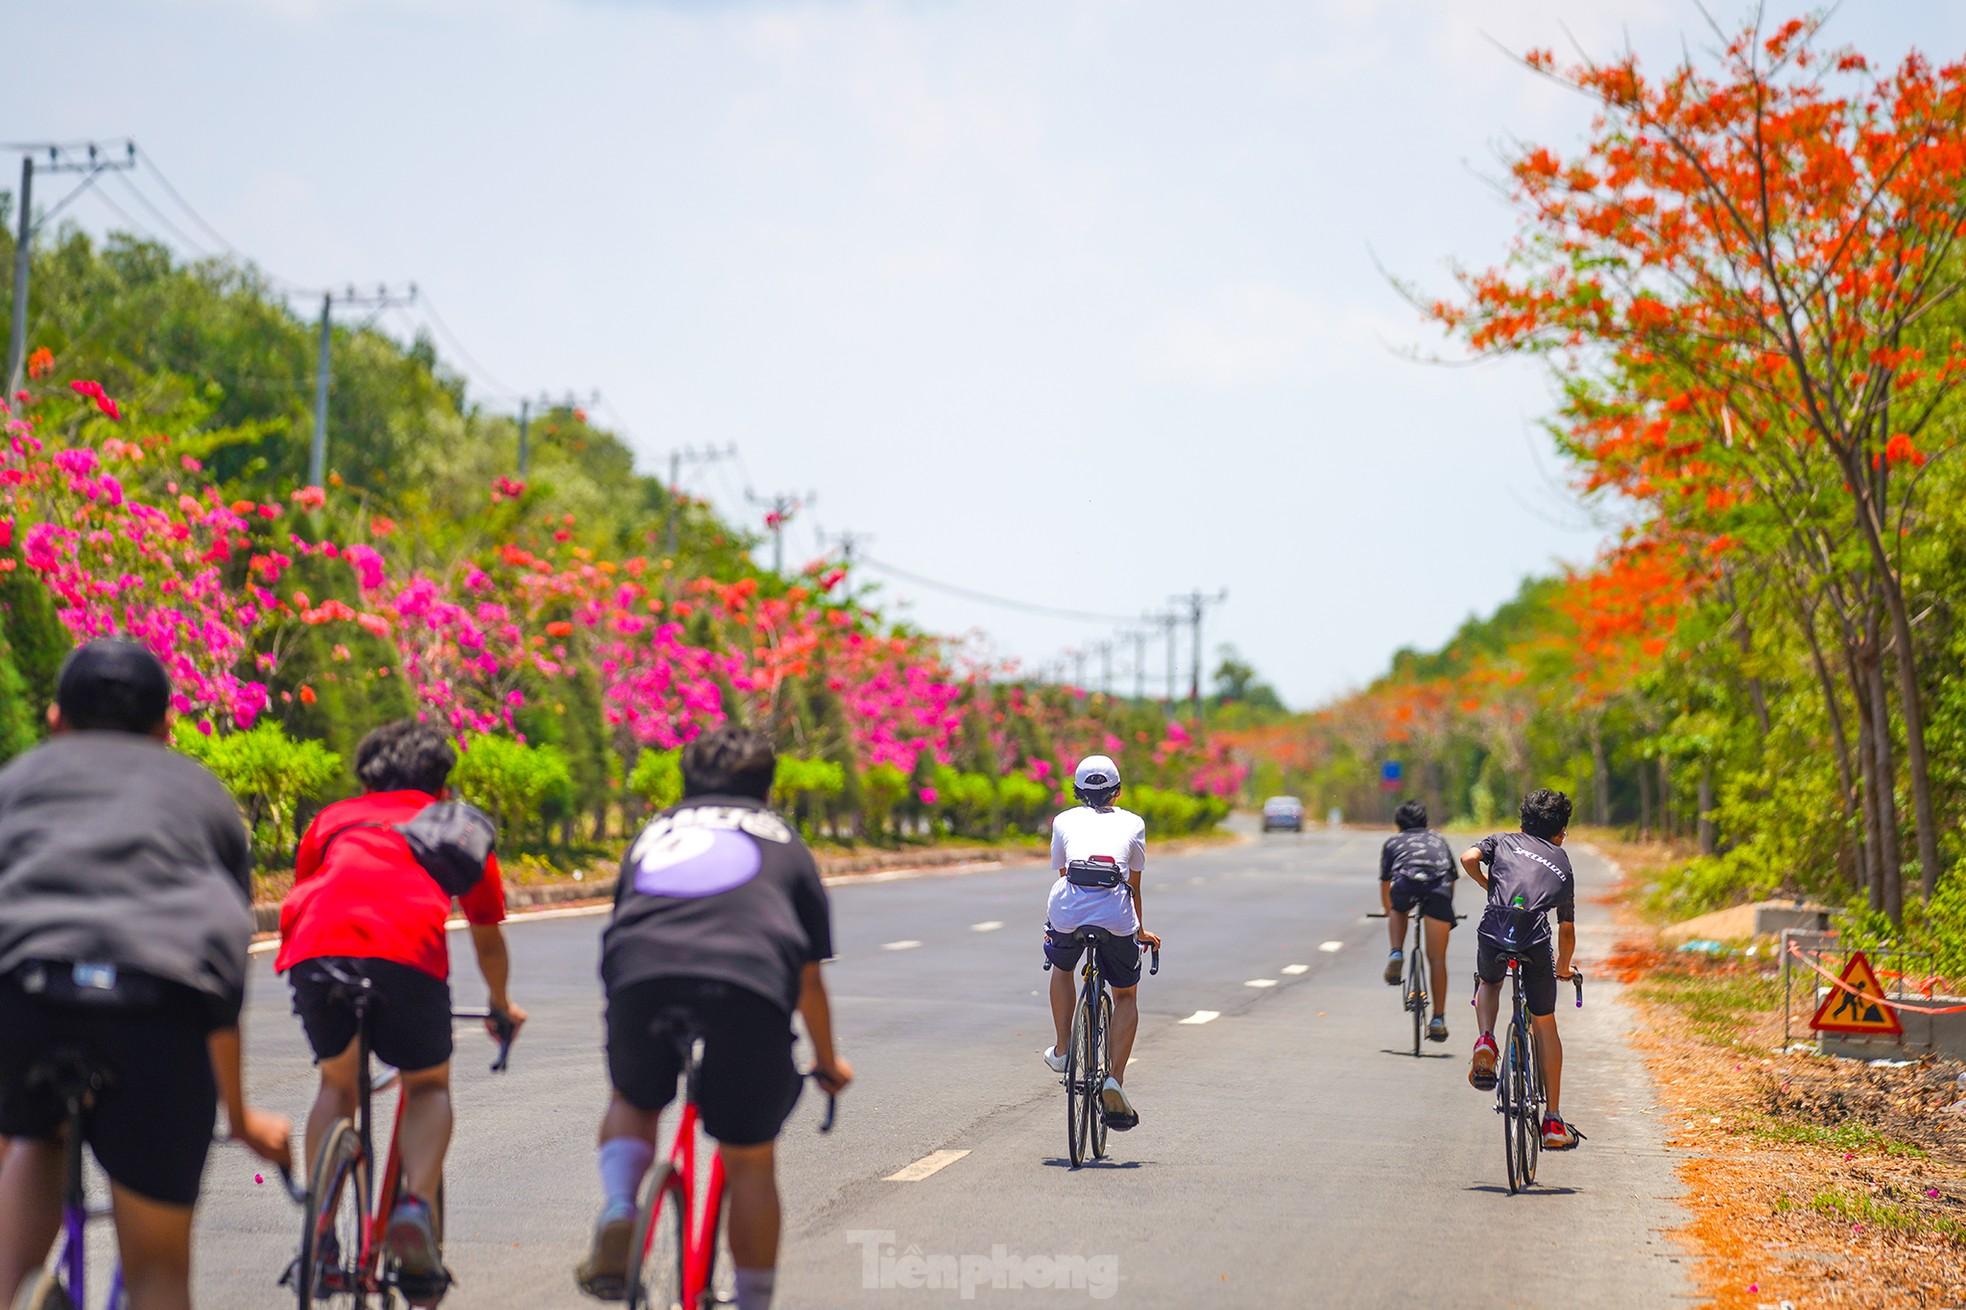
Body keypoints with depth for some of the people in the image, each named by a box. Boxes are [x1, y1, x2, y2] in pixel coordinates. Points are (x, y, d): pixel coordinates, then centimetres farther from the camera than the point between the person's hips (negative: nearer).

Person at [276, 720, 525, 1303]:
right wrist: (503, 1006, 60)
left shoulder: (333, 818, 35)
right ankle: (416, 1206, -5)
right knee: (428, 1087, 21)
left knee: (337, 1084, 26)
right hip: (408, 949, -2)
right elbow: (488, 939, 42)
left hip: (315, 948, 2)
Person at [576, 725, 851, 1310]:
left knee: (633, 1102, 29)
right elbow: (810, 979, 35)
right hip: (750, 979, -1)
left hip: (641, 975, 2)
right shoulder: (782, 840, 31)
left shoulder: (654, 831, 35)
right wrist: (828, 1062, 50)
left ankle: (617, 1209, 4)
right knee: (749, 1161, 14)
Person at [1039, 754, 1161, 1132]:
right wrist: (1140, 931, 50)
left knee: (1062, 967, 35)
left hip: (1068, 905, 0)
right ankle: (1115, 1080, 4)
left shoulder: (1064, 821, 25)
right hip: (1115, 910, 0)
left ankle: (1062, 1050, 30)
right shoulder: (1133, 823, 26)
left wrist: (1053, 924, 51)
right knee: (1126, 995, 19)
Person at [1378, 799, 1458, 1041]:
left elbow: (1385, 883, 41)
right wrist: (1446, 906, 61)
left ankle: (1396, 955, 14)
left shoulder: (1393, 842, 34)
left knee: (1398, 909, 37)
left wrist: (1388, 910, 59)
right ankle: (1438, 1020, 6)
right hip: (1439, 888, 1)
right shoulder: (1439, 840, 39)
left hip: (1406, 882, -1)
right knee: (1437, 958, 9)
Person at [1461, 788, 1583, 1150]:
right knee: (1545, 1025, 16)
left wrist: (1488, 884, 22)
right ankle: (1553, 1121, 15)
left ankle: (1486, 1041, 6)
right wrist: (1563, 968, 46)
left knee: (1488, 983, 36)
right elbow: (1567, 931, 29)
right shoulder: (1562, 865, 27)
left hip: (1493, 933, 0)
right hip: (1535, 943, 0)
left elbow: (1468, 858, 2)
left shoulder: (1504, 841, 23)